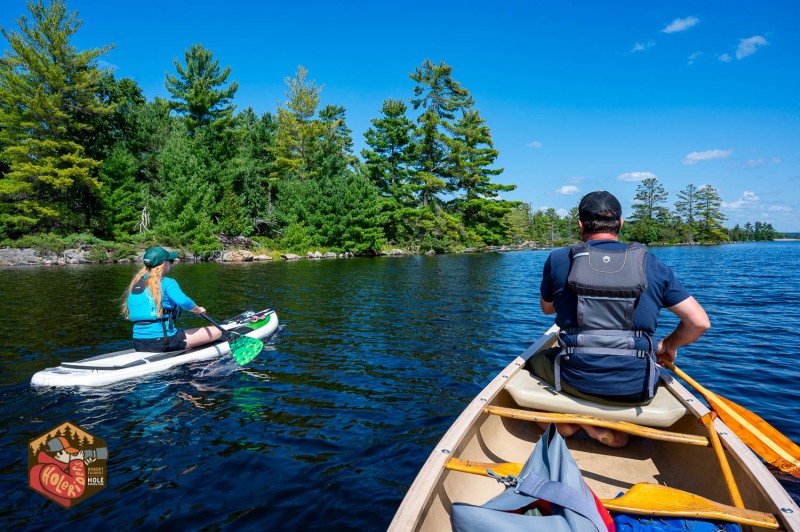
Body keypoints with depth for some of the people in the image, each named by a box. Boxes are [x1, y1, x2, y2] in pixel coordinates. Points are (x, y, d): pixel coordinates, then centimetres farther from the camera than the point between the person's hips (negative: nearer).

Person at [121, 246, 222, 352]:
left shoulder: (136, 284, 13)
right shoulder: (167, 282, -9)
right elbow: (184, 301, -26)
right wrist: (198, 310, -7)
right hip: (162, 342, -8)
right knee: (217, 331, -5)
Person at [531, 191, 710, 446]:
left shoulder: (558, 260, -3)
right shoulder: (653, 265, 1)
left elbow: (547, 308, 14)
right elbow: (700, 322, 1)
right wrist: (669, 345, 19)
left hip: (577, 383, -1)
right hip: (637, 389, 1)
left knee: (536, 358, 30)